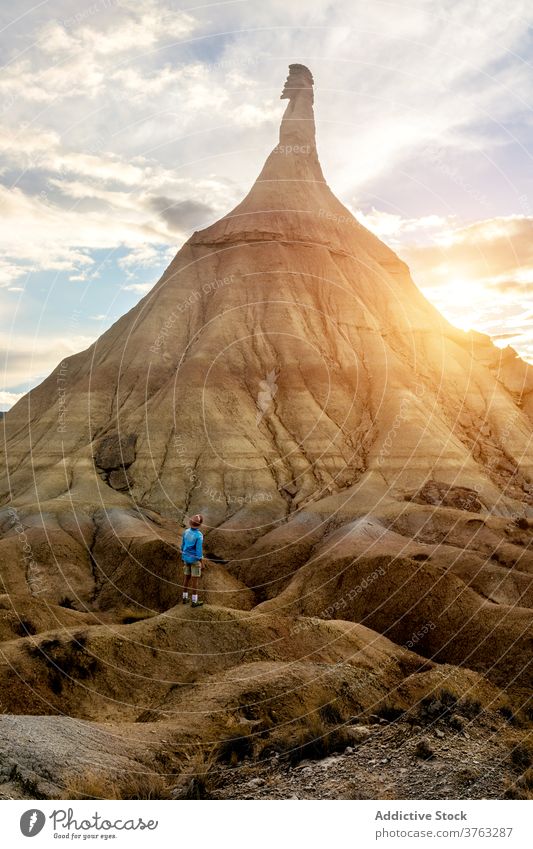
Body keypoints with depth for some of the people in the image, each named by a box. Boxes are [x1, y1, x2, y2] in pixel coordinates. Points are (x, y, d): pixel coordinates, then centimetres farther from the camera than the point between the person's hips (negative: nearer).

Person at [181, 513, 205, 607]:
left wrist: (183, 559, 20)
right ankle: (194, 602, 10)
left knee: (187, 578, 19)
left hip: (187, 558, 6)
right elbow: (199, 550, -23)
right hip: (195, 560, -6)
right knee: (195, 580, 3)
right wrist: (201, 563, -13)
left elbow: (183, 546, 7)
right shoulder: (199, 535, -24)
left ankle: (185, 598, 28)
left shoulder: (186, 532, -2)